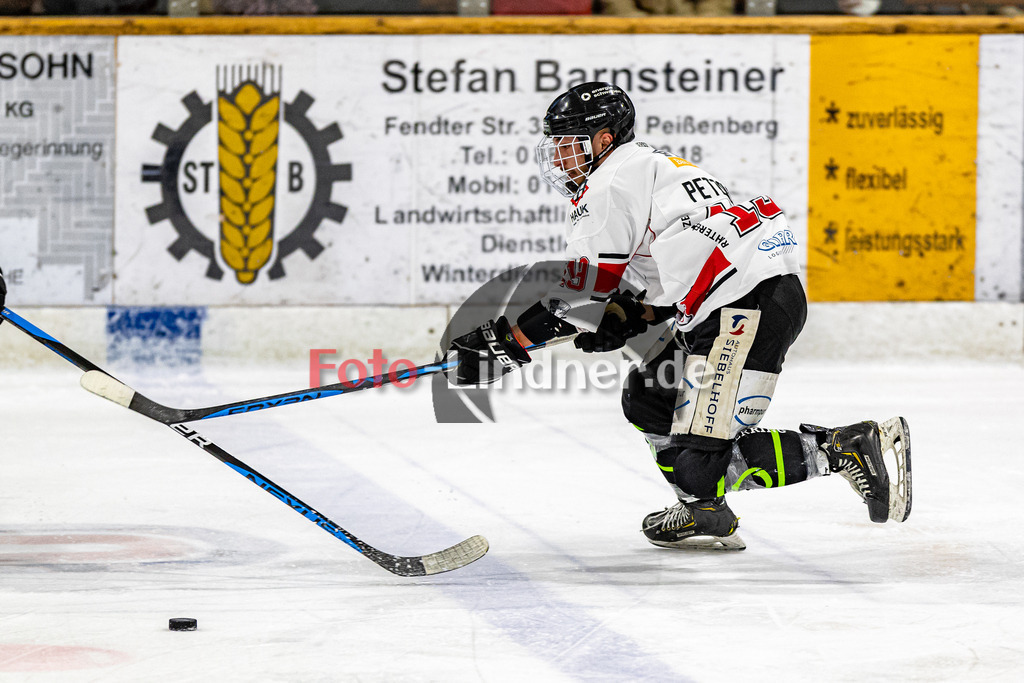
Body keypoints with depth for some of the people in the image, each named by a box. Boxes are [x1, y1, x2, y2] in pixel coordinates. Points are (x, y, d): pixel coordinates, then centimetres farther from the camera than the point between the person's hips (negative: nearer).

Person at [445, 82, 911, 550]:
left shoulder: (612, 183, -4)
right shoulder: (650, 167, 27)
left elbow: (584, 292, -7)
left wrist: (504, 342, -2)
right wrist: (624, 321, 11)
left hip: (750, 310, -11)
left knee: (700, 458, -14)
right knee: (645, 397, 23)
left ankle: (857, 446, -15)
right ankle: (705, 513, 22)